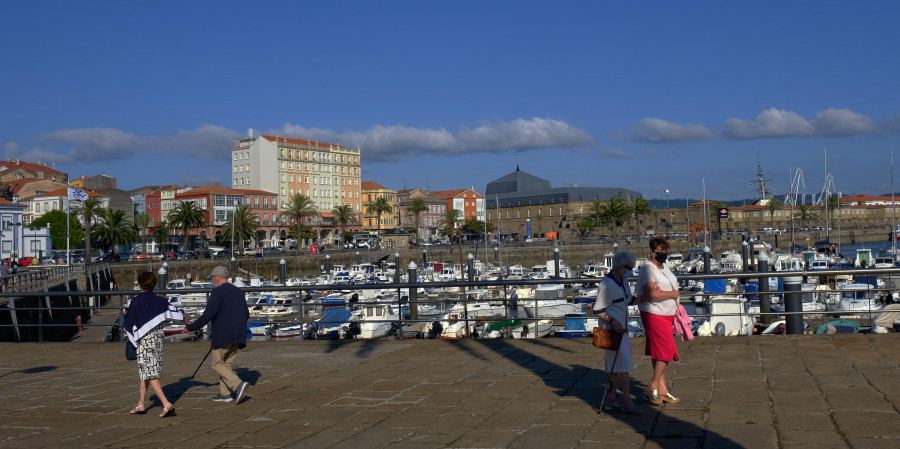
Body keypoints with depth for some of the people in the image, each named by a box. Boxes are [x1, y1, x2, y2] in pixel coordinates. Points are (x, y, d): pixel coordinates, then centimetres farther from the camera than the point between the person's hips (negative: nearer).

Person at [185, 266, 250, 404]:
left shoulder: (218, 292, -9)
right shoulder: (239, 292, 14)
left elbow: (208, 314, -17)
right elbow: (246, 315, 15)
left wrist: (191, 327, -8)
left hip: (222, 335, -7)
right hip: (238, 336, 7)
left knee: (217, 364, 1)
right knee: (226, 363, 17)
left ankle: (238, 384, -17)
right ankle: (225, 394, 14)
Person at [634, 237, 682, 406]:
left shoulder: (664, 266, 14)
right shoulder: (648, 268, -15)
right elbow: (652, 295, -24)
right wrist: (673, 294, -11)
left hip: (667, 315, 9)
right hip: (654, 315, -9)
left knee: (658, 353, 11)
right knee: (666, 352, -11)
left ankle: (661, 389, 16)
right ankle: (653, 387, 0)